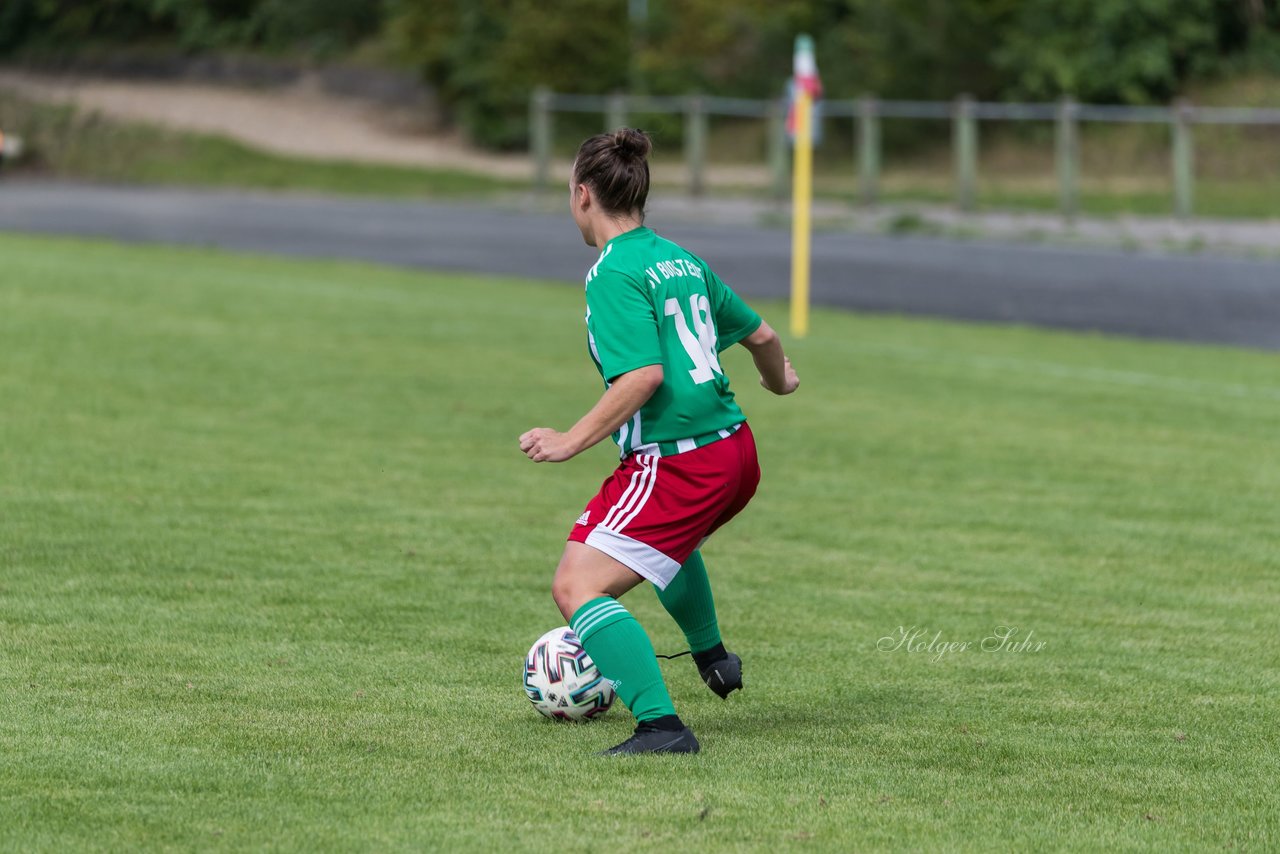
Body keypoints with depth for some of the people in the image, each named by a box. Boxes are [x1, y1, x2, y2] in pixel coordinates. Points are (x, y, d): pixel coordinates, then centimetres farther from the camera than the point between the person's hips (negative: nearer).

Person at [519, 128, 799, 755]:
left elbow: (643, 375, -24)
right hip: (735, 452, 9)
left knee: (577, 586, -14)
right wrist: (779, 379, 46)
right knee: (667, 535, 41)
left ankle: (660, 724, -26)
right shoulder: (680, 260, 13)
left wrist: (573, 441, -20)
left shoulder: (615, 273, -13)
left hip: (677, 462, -9)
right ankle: (712, 656, 59)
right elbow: (760, 334, 24)